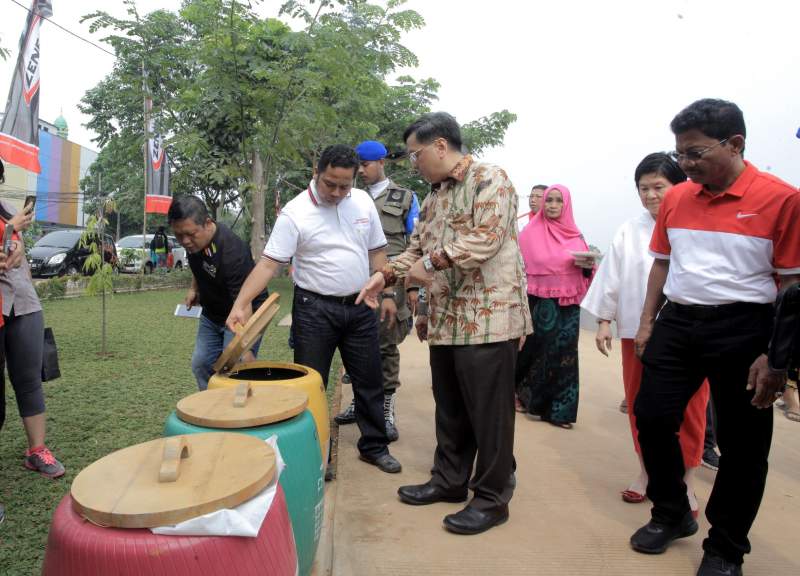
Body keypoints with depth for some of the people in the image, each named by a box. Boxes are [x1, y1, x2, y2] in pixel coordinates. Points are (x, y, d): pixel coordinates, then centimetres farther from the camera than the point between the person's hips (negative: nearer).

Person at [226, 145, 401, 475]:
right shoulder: (295, 213, -12)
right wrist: (240, 304, -26)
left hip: (360, 307, 5)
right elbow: (269, 263, -16)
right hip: (315, 309, -4)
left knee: (370, 382, 12)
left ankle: (374, 447, 29)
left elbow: (376, 251, 11)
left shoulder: (363, 202, 3)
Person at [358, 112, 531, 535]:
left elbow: (486, 237, -21)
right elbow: (417, 249, 21)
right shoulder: (434, 196, 19)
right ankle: (449, 480, 33)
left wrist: (432, 261, -19)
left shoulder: (489, 180, -7)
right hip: (446, 321, 8)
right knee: (450, 409, 17)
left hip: (488, 318, -8)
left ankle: (492, 499, 16)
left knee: (488, 413, 2)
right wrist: (386, 275, 8)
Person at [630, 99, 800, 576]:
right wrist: (648, 322, 9)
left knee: (741, 446, 7)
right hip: (677, 323, 5)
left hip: (742, 329, -4)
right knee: (652, 419, 8)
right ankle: (672, 515, 32)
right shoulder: (675, 199, 5)